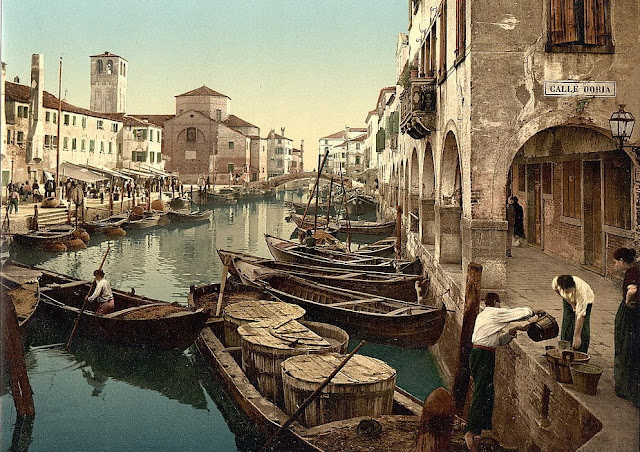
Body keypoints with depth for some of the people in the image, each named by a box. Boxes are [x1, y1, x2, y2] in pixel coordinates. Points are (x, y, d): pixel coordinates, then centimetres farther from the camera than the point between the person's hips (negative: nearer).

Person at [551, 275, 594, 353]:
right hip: (569, 301, 4)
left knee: (582, 328, -14)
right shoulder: (555, 282, -34)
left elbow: (580, 316, -43)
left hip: (585, 301, -3)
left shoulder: (581, 291, -45)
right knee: (566, 326, -3)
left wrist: (576, 336, -42)